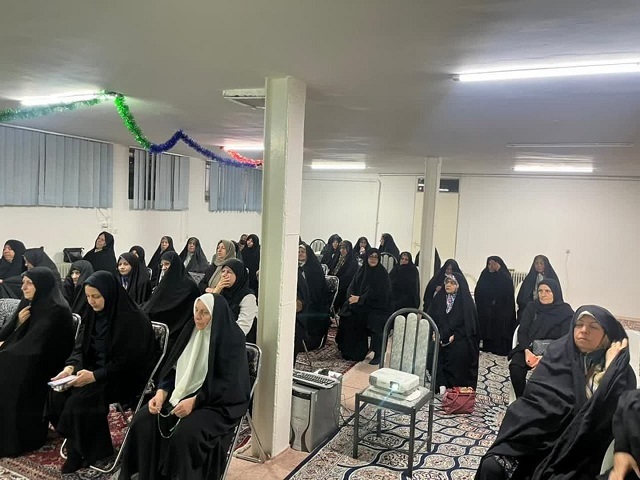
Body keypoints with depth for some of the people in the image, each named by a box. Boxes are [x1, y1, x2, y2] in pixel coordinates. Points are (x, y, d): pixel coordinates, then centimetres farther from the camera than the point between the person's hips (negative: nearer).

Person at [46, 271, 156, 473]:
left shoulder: (132, 319, -21)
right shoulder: (93, 314, 3)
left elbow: (128, 361, -21)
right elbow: (80, 347, 6)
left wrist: (94, 376, -26)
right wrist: (71, 366, -14)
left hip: (126, 377, -7)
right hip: (96, 371, 7)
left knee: (79, 400, -23)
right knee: (58, 393, -12)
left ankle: (81, 453, 3)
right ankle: (77, 445, 5)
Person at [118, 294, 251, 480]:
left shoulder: (232, 339, -14)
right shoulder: (191, 330, 6)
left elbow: (228, 384, -18)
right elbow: (174, 367, 9)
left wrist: (194, 401, -23)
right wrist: (161, 392, -8)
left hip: (218, 403, -6)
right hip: (182, 394, 7)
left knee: (185, 433, -30)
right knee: (143, 421, -12)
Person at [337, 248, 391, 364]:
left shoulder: (382, 274, -5)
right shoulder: (361, 271, 10)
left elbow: (378, 293, -14)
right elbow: (352, 286, 7)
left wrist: (360, 298, -19)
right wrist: (351, 296, -15)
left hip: (376, 308, -5)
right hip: (360, 307, 5)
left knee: (376, 329, -19)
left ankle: (378, 355, -1)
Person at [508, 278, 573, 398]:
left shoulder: (566, 312, -1)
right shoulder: (531, 307, 10)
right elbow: (522, 331, 4)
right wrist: (527, 351, -16)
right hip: (529, 348, 3)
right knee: (515, 368, -26)